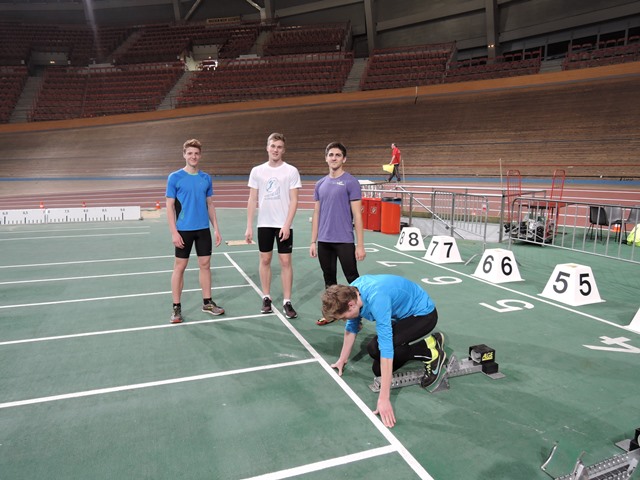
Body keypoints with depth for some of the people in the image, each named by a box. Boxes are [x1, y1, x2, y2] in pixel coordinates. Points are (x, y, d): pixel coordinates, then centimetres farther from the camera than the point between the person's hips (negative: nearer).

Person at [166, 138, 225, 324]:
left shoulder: (206, 178, 7)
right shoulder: (175, 177, -4)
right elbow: (169, 206, -5)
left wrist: (216, 228, 7)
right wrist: (174, 232, -12)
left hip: (203, 229, 4)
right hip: (184, 230, -4)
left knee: (205, 265, 9)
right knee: (179, 267, 3)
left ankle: (207, 302, 22)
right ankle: (176, 307, 13)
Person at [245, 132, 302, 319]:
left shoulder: (291, 171, -3)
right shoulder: (257, 171, 4)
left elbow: (294, 201, -6)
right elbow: (252, 200, 6)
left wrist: (287, 225, -14)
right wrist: (249, 226, 1)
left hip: (284, 225, -2)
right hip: (264, 224, 3)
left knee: (285, 261, 0)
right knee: (265, 260, 9)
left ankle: (287, 302, 8)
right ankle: (266, 298, 22)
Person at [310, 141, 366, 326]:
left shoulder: (351, 182, -5)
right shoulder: (320, 184, 10)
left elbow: (357, 215, -8)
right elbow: (316, 215, 13)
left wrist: (360, 245, -12)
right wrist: (313, 242, 9)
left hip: (344, 241, -5)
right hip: (323, 241, 5)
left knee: (353, 281, 1)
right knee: (329, 280, 15)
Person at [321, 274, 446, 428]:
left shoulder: (376, 300, -38)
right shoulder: (350, 293, -14)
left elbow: (386, 348, -40)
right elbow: (351, 327, 5)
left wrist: (384, 399, -39)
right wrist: (343, 359, 13)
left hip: (424, 313, -8)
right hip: (404, 313, 8)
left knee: (376, 348, -25)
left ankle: (431, 353, -7)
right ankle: (430, 342, 15)